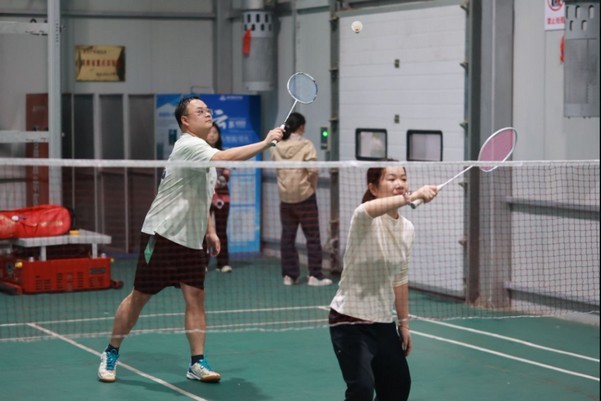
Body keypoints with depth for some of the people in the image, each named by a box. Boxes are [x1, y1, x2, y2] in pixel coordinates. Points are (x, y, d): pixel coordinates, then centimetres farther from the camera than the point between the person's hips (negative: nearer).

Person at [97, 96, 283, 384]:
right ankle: (110, 354, 15)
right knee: (139, 296, 1)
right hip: (162, 235, -8)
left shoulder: (203, 150, 13)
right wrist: (265, 143, -33)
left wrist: (210, 231, 17)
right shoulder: (188, 146, -17)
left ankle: (197, 363, 0)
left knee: (196, 297, -3)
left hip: (192, 241, 8)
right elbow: (227, 157, -34)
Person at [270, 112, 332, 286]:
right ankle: (315, 275, 2)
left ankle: (289, 275, 14)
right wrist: (312, 185, 0)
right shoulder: (306, 145, -12)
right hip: (305, 196, -4)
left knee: (287, 236, 11)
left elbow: (275, 167, 6)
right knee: (312, 236, 3)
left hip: (285, 197, 4)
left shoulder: (277, 146, 0)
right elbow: (313, 170, -17)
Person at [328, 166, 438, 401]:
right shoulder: (365, 221, -18)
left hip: (384, 323, 8)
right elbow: (368, 209, -45)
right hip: (350, 321, -7)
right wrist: (413, 196, -57)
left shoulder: (407, 228, 4)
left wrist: (404, 323, 17)